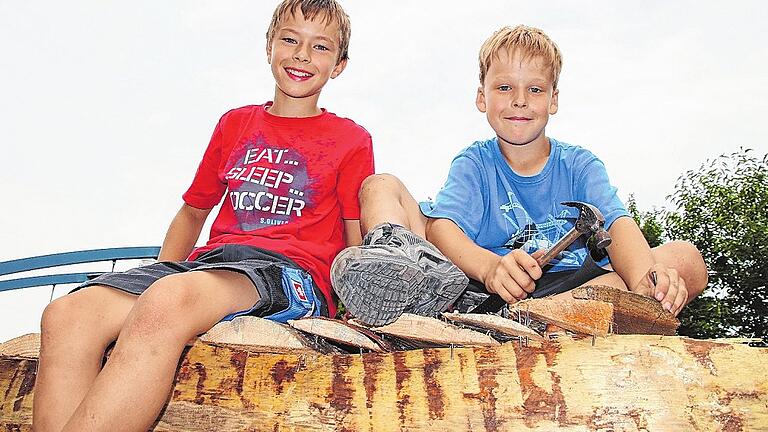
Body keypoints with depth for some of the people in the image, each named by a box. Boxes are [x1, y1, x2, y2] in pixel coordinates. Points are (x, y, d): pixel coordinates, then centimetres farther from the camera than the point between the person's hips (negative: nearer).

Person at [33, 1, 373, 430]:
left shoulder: (351, 140, 12)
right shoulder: (235, 124, 24)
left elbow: (359, 241, 8)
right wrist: (161, 275, 16)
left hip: (291, 273, -4)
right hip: (209, 261, 5)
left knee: (168, 301, -37)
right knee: (67, 314, -22)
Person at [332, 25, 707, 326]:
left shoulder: (580, 164, 11)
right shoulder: (473, 163, 8)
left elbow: (618, 225, -8)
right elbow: (440, 226, -12)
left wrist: (645, 281, -32)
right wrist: (490, 266, -35)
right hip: (475, 286, -1)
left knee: (687, 259, -19)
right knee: (381, 186, -6)